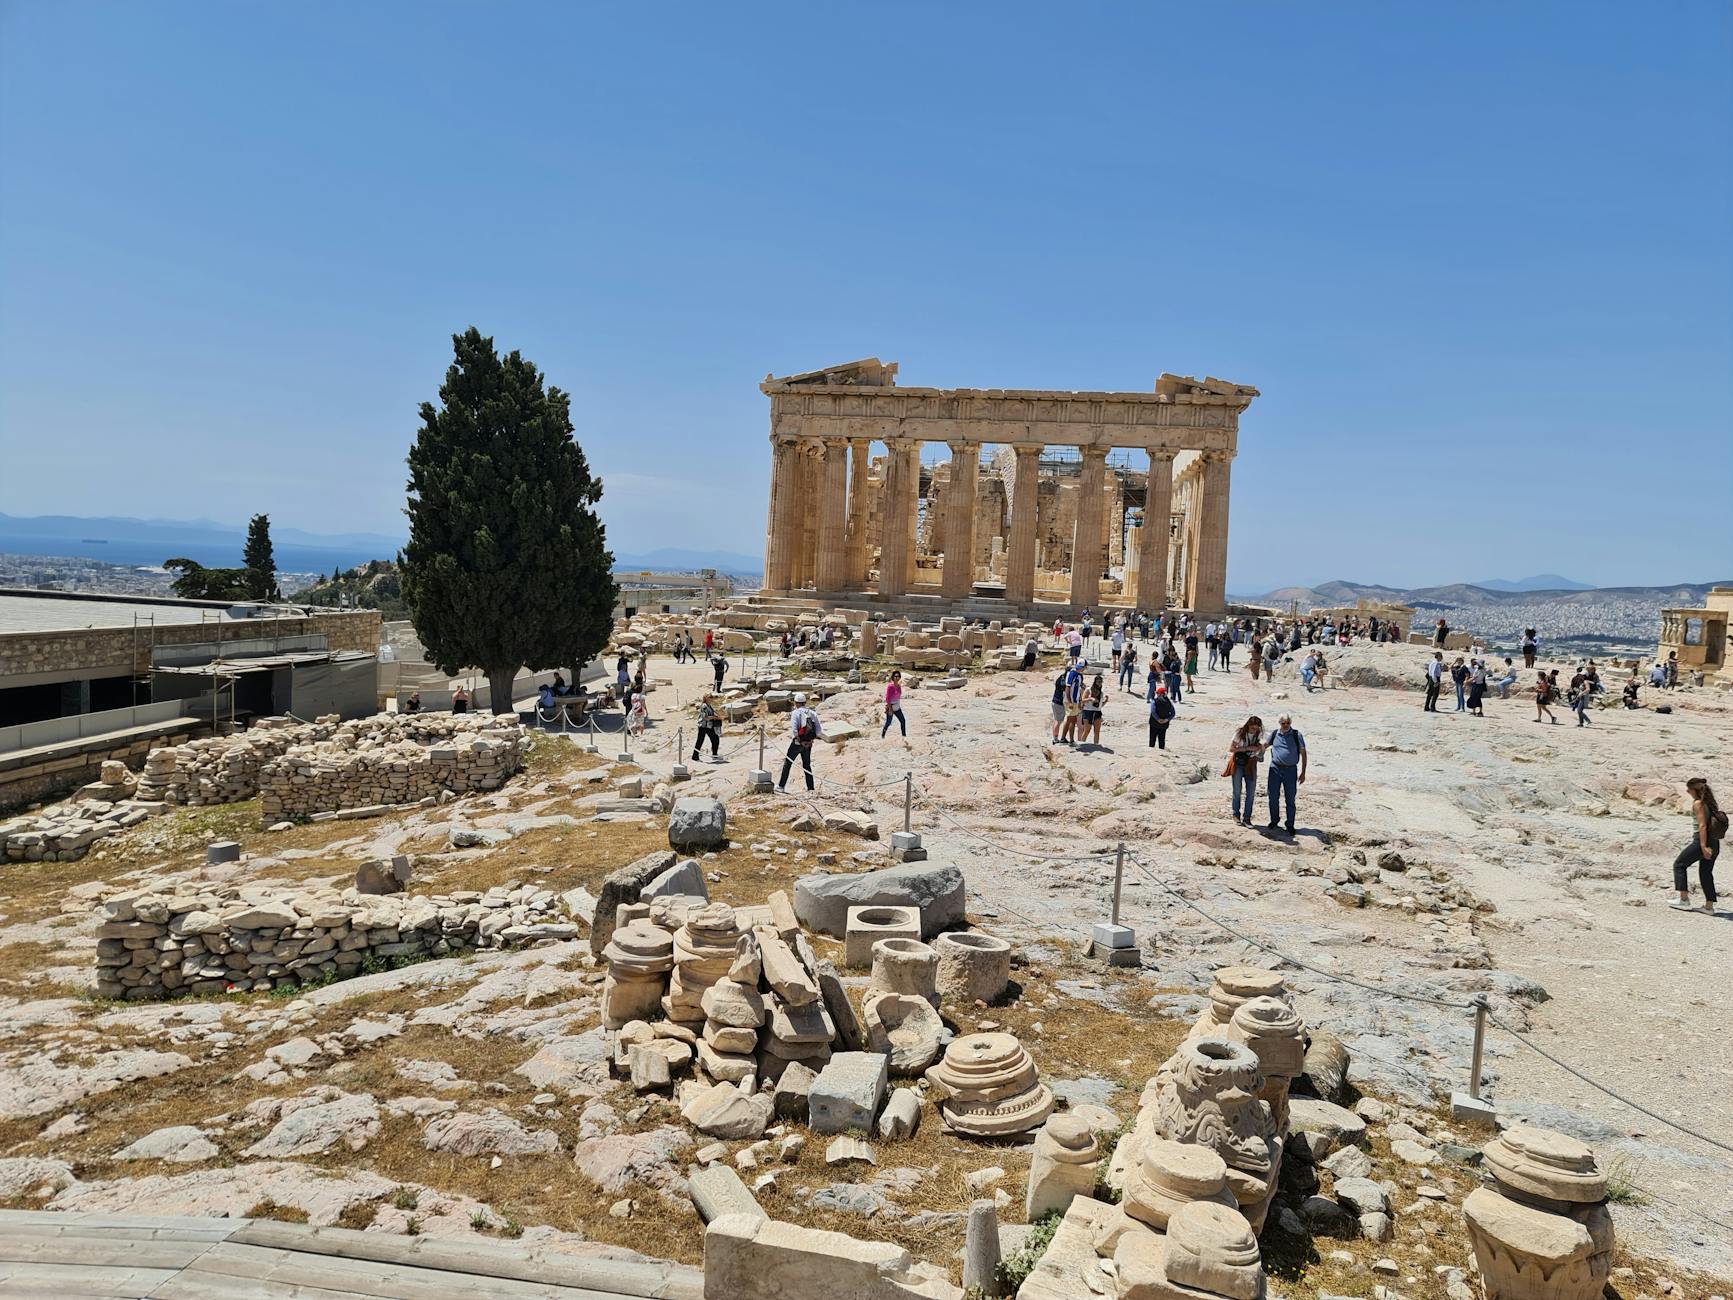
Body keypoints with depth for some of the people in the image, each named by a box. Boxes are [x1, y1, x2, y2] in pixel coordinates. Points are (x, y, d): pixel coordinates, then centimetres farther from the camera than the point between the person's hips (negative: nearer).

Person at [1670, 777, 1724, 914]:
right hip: (1714, 843, 8)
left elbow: (1702, 825, -19)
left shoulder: (1698, 803, -13)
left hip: (1701, 840, -8)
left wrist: (1703, 846, -22)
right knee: (1706, 872, 14)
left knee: (1679, 864, 6)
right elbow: (1711, 823, 15)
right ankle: (1709, 906, 14)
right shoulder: (1710, 802, 12)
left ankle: (1684, 899, 4)